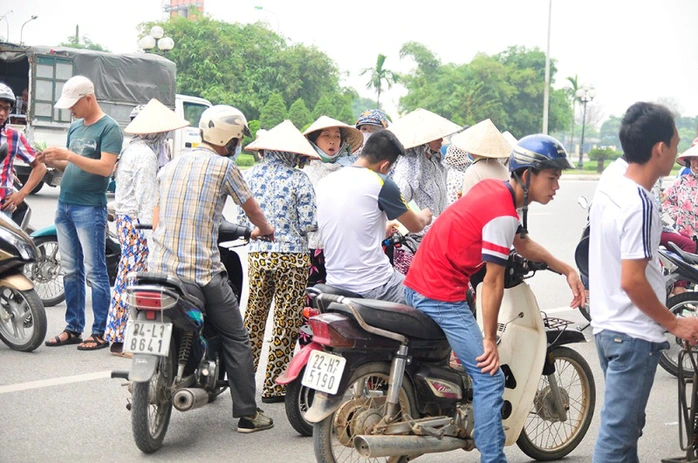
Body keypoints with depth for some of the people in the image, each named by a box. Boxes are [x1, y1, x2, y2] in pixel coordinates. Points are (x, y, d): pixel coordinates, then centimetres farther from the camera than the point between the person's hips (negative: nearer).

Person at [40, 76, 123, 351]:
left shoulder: (109, 128, -8)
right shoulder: (75, 126, 16)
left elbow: (105, 167, -19)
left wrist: (68, 155, -22)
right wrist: (53, 162, 1)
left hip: (90, 209, -8)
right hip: (65, 205, 8)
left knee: (94, 272, -5)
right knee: (70, 271, 10)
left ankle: (100, 333, 0)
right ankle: (73, 328, 17)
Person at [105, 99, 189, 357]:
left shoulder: (131, 150, 17)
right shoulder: (146, 154, -14)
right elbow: (147, 197, -18)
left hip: (125, 218, 10)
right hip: (137, 222, -10)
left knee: (128, 276, 11)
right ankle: (120, 339, -5)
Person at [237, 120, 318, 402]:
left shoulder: (250, 175, 2)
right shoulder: (299, 180, -8)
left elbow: (241, 219, 6)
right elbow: (308, 225, -10)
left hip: (258, 255, 4)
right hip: (292, 257, -4)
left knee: (253, 317, 15)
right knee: (285, 323, 4)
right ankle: (274, 387, 8)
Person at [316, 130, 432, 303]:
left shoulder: (325, 182, 8)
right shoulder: (380, 183, -11)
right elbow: (415, 226, 2)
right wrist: (424, 217, 26)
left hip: (335, 284, 7)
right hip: (373, 287, -7)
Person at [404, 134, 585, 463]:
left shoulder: (493, 188, 8)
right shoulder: (503, 214, -19)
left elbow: (523, 243, 21)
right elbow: (493, 282, -16)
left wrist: (567, 270, 14)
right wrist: (490, 340, -10)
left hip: (416, 285, 10)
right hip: (443, 296, -10)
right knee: (489, 378, -8)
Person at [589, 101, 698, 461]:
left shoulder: (606, 191, 4)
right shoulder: (640, 205, -22)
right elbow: (632, 281, -24)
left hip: (606, 325, 9)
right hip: (634, 334, -9)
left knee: (626, 424, 21)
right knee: (618, 433, -1)